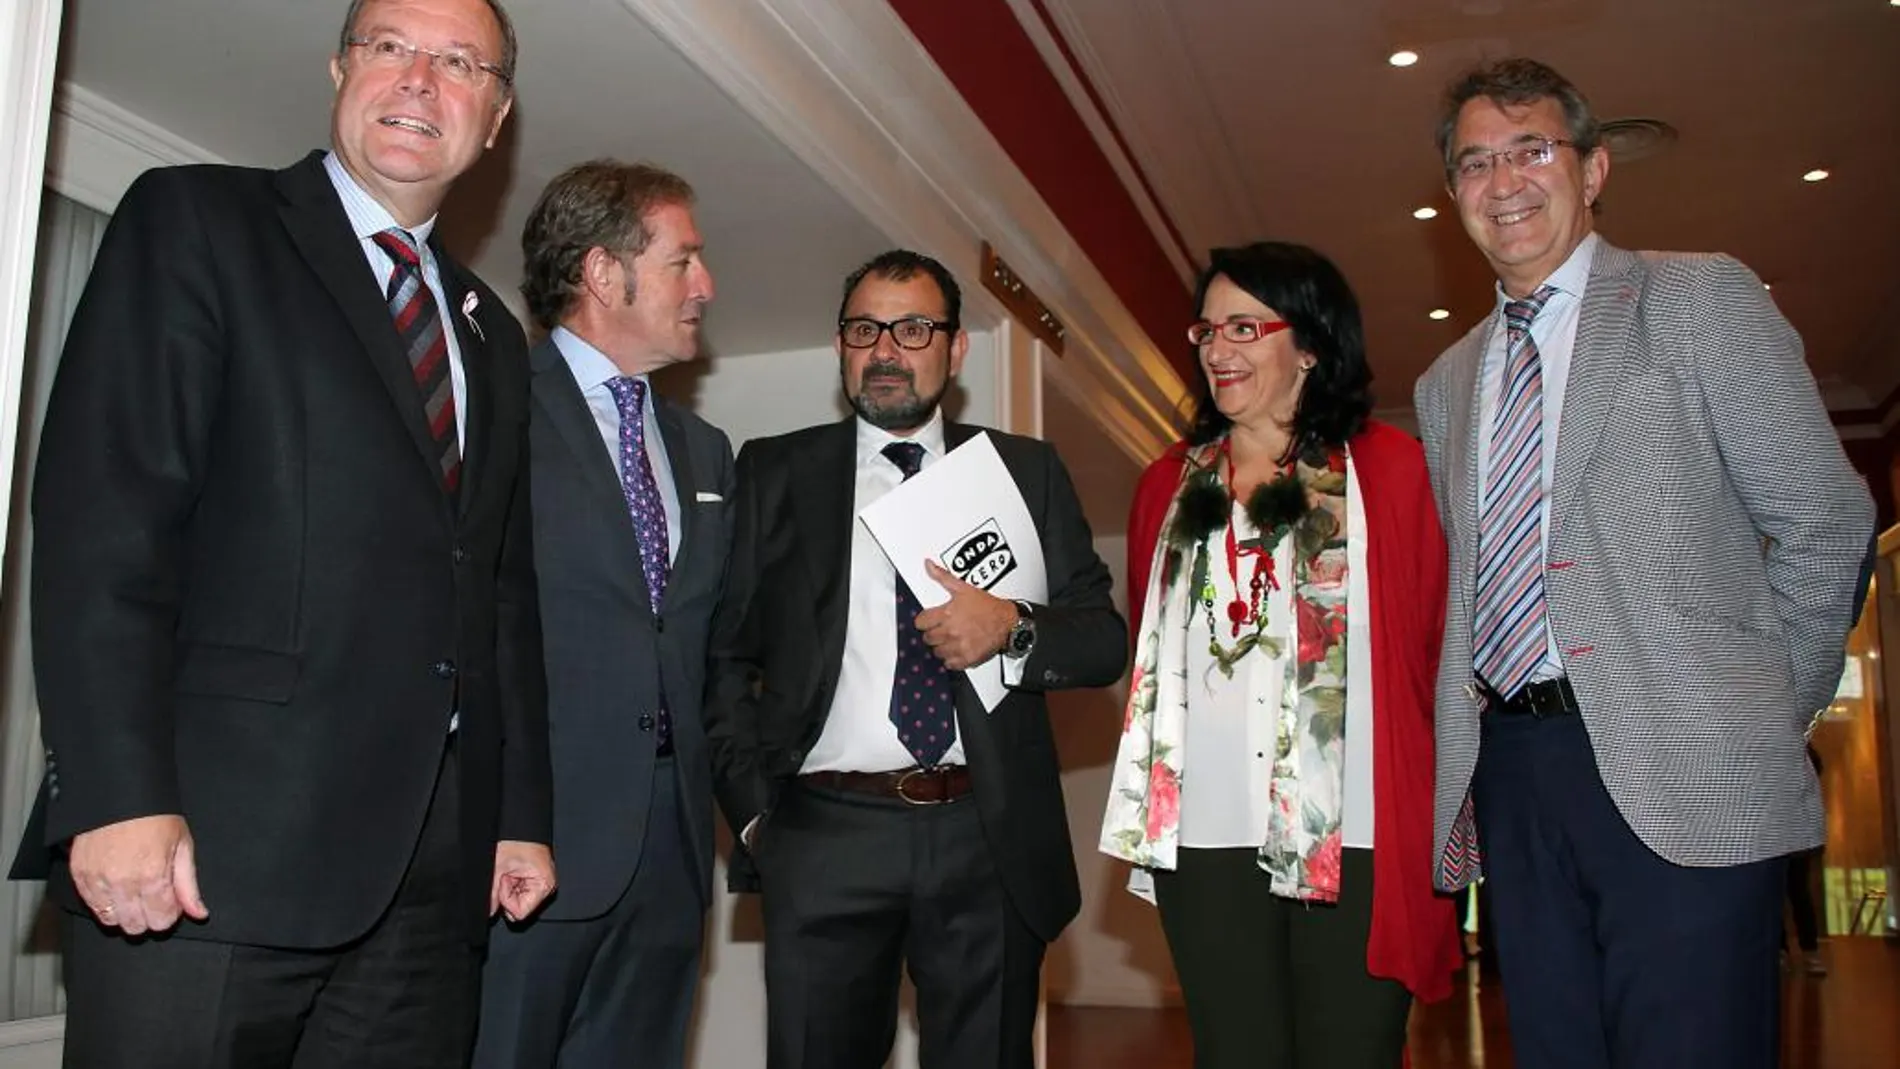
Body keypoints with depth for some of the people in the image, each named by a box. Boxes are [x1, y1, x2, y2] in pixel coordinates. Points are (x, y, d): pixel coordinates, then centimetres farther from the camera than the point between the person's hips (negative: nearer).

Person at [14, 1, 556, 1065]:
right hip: (215, 843, -5)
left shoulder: (494, 335, 19)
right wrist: (118, 796, -17)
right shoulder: (197, 220, 3)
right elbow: (100, 518, -8)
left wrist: (522, 813, 13)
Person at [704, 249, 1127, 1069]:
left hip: (989, 838, 1)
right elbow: (723, 653, 6)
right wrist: (752, 808, -2)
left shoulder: (1027, 472, 10)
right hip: (823, 838, 0)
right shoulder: (775, 473, 8)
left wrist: (1014, 630, -11)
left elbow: (1105, 638, 8)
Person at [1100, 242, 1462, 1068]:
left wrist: (1436, 822, -1)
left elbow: (1434, 644, 1)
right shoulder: (1167, 486, 12)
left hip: (1356, 838, -3)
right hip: (1203, 838, 3)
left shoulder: (1390, 467, 1)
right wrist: (1151, 807, 10)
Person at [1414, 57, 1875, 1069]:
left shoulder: (1702, 299, 3)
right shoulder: (1446, 382, 18)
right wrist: (1462, 748, 8)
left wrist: (1763, 710, 2)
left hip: (1679, 772, -4)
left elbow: (1824, 520, 1)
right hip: (1509, 773, 5)